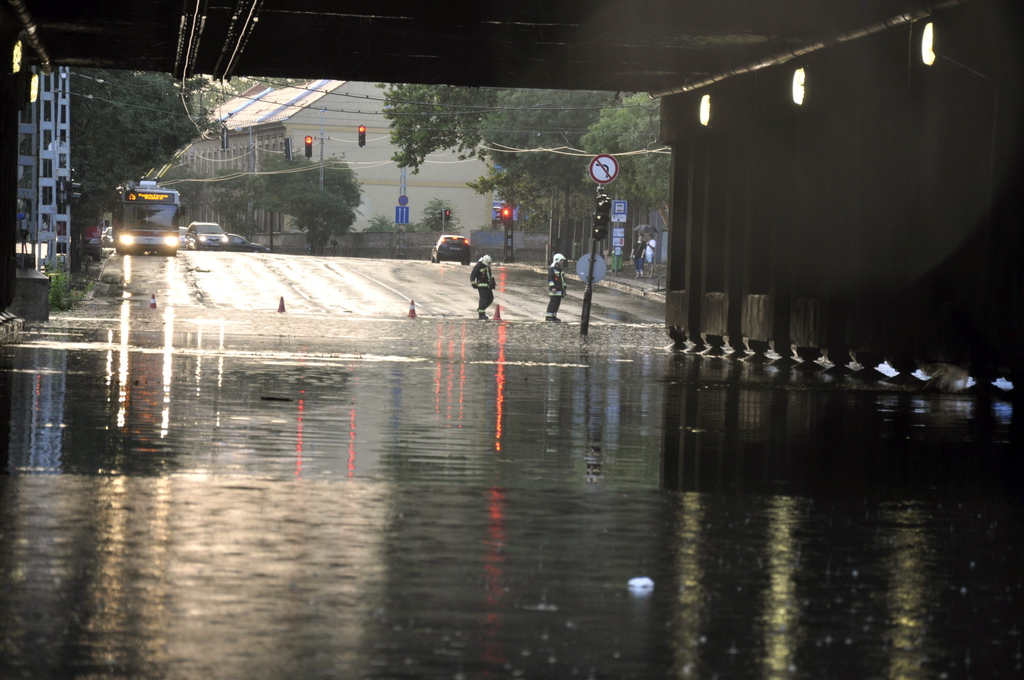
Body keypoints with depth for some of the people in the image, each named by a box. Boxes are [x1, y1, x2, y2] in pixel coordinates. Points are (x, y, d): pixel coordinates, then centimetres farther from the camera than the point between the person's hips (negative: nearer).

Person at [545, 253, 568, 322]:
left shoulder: (561, 269, 18)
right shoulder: (552, 269, -9)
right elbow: (550, 279, -14)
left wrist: (564, 288, 24)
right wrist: (552, 287, -21)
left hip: (560, 290, 9)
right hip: (554, 290, -9)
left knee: (558, 303, 8)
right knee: (553, 302, -12)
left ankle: (554, 316, 14)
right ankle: (548, 316, -11)